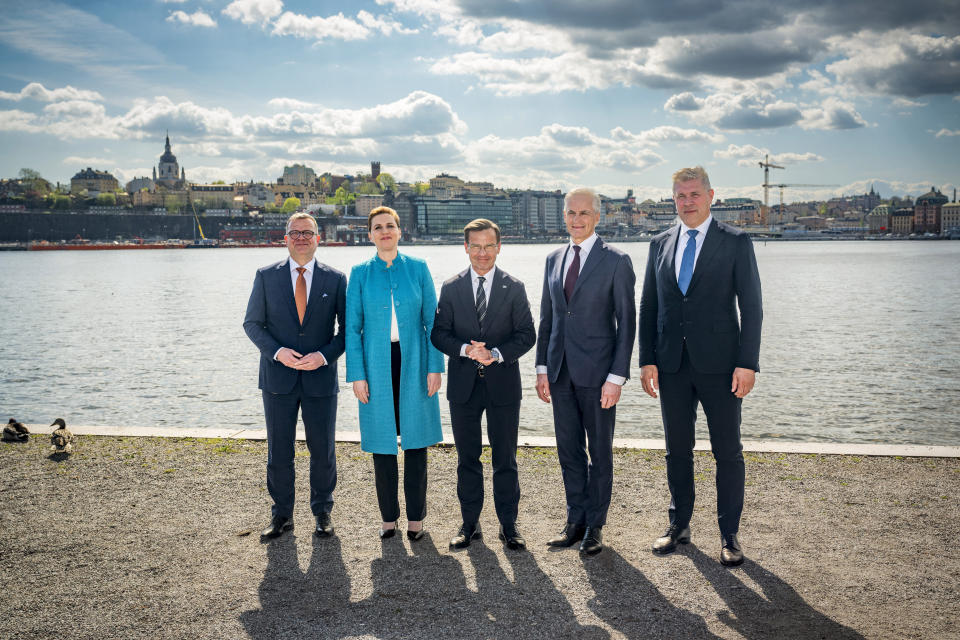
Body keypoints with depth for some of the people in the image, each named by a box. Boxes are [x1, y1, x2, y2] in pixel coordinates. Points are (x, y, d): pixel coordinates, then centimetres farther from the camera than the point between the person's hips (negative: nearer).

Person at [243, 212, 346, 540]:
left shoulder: (335, 279, 2)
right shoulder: (266, 276, 4)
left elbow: (348, 327, 3)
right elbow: (252, 323, 4)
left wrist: (324, 355, -13)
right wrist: (277, 352, -12)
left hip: (320, 377, 0)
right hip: (278, 377, 1)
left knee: (323, 450, 6)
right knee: (278, 451, 7)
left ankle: (323, 513, 23)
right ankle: (282, 514, 22)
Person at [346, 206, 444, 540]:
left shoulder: (418, 268, 4)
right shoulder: (360, 273, 3)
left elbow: (432, 320, 2)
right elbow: (352, 327, 2)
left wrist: (435, 366, -4)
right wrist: (357, 374, -4)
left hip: (413, 362, 0)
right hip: (377, 364, 0)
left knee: (416, 437, 4)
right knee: (382, 440, 5)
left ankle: (416, 516, 16)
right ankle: (388, 516, 19)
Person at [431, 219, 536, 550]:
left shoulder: (514, 288, 2)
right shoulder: (451, 288, 5)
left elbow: (527, 334, -1)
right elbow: (439, 333, 2)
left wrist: (496, 354, -17)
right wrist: (465, 349, -17)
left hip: (503, 384, -1)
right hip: (463, 385, 1)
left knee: (505, 458, 6)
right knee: (467, 458, 10)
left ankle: (508, 525, 17)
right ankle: (469, 523, 21)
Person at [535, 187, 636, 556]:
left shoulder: (616, 261, -6)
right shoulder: (554, 260, 10)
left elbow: (626, 323, -8)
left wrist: (617, 376, -13)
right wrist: (543, 367, 8)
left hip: (597, 372, -5)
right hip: (561, 371, 5)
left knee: (600, 452, 7)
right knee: (569, 450, 12)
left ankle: (595, 526, 19)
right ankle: (575, 521, 25)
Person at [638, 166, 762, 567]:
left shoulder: (736, 242, 0)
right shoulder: (660, 244, 10)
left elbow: (751, 306, -4)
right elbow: (648, 306, 11)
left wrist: (747, 363, -11)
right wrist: (647, 359, 3)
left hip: (719, 364, -3)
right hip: (672, 365, 3)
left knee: (728, 452, 3)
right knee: (677, 449, 12)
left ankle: (729, 534, 16)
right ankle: (679, 525, 27)